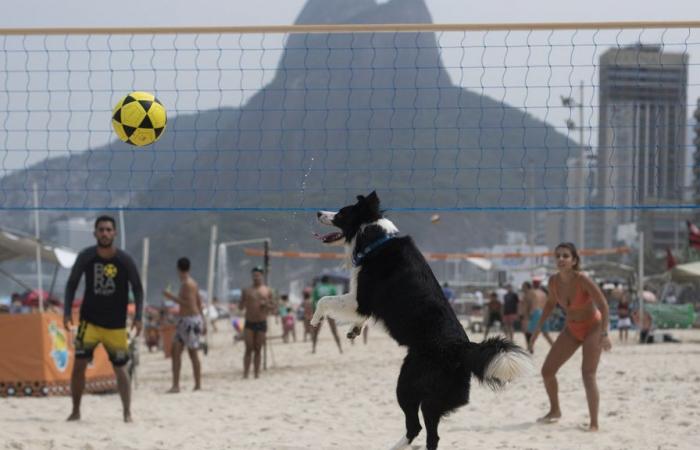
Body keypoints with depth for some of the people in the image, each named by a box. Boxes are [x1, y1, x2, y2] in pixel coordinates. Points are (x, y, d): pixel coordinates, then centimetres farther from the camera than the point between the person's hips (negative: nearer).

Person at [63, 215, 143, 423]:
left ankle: (127, 413, 10)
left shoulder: (125, 260, -8)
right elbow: (72, 283, 4)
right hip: (89, 320, 0)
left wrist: (138, 317, -9)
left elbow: (137, 288, 0)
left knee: (120, 368, 1)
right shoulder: (85, 257, -6)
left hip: (116, 325, 0)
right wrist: (67, 312, -5)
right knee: (79, 364, -7)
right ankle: (75, 411, 5)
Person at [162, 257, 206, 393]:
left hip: (191, 320, -9)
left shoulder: (188, 284, -14)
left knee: (192, 353, -5)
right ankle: (175, 385, 6)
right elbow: (200, 304, 19)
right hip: (183, 320, 9)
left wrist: (172, 297, -18)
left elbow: (190, 304, -22)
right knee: (175, 351, 6)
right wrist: (203, 321, 24)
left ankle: (198, 385, -1)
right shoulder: (188, 283, 15)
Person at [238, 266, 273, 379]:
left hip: (261, 323, 0)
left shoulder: (267, 291, 7)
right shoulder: (247, 291, 6)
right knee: (249, 349, -6)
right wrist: (243, 303, -15)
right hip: (249, 323, 0)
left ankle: (256, 373, 6)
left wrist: (266, 304, -12)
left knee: (257, 350, 3)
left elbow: (273, 306, 10)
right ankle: (245, 373, -7)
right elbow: (240, 307, 7)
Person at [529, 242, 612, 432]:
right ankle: (555, 411, 30)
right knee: (547, 371, 6)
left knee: (588, 375, -19)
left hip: (592, 328, -6)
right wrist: (538, 328, 7)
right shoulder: (554, 281, -12)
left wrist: (604, 334, -31)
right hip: (571, 329, 6)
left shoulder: (583, 280, -29)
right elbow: (551, 303, 9)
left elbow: (603, 305, -24)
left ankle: (594, 424, -14)